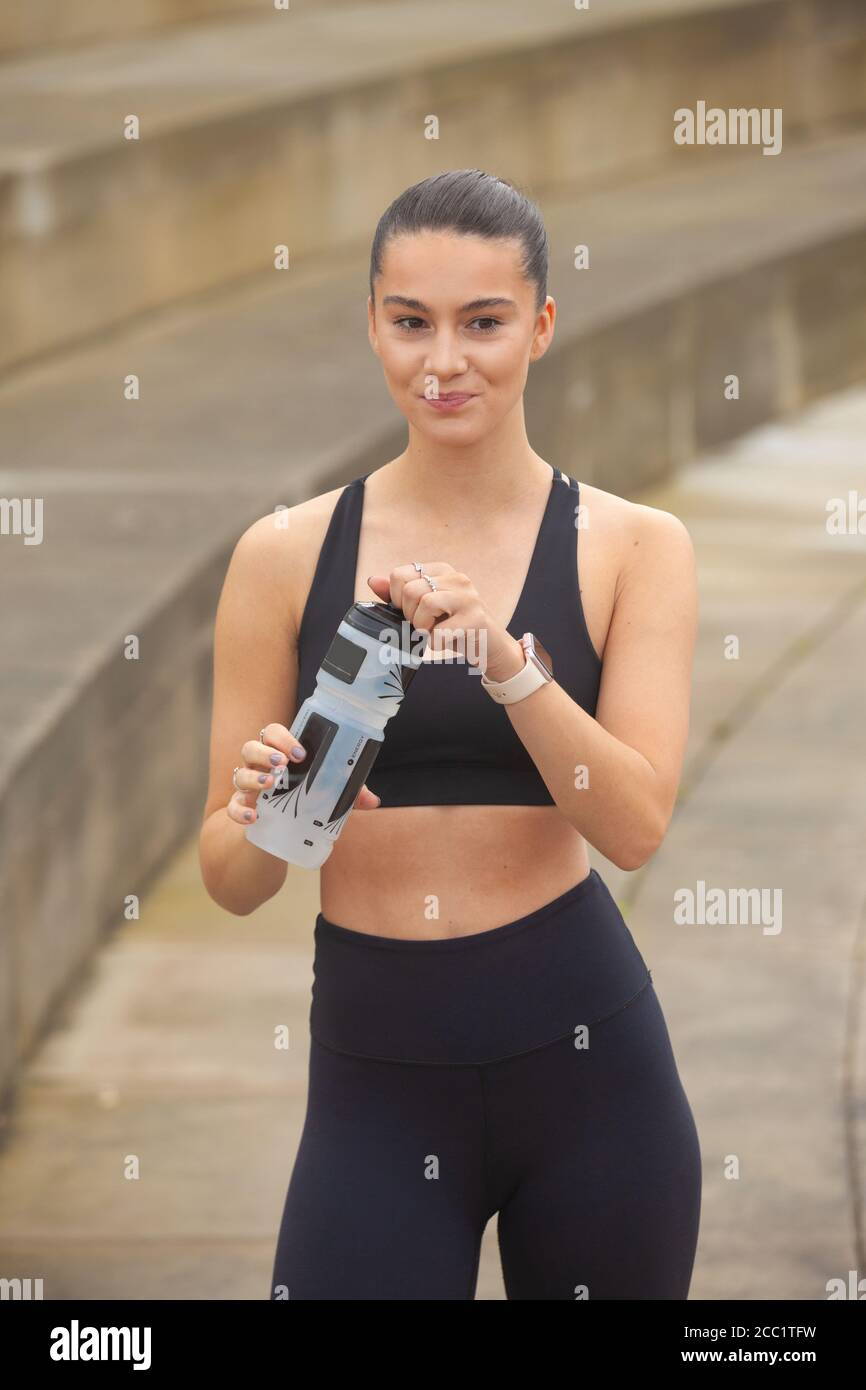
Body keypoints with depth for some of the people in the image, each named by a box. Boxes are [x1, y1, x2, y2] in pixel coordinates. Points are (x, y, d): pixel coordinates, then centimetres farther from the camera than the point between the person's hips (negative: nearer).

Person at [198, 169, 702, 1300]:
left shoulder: (633, 547, 0)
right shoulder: (287, 556, 1)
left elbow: (636, 826, -9)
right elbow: (230, 882, 3)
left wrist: (502, 657, -22)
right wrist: (262, 819, -19)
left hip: (582, 1056, 0)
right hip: (375, 1074, 0)